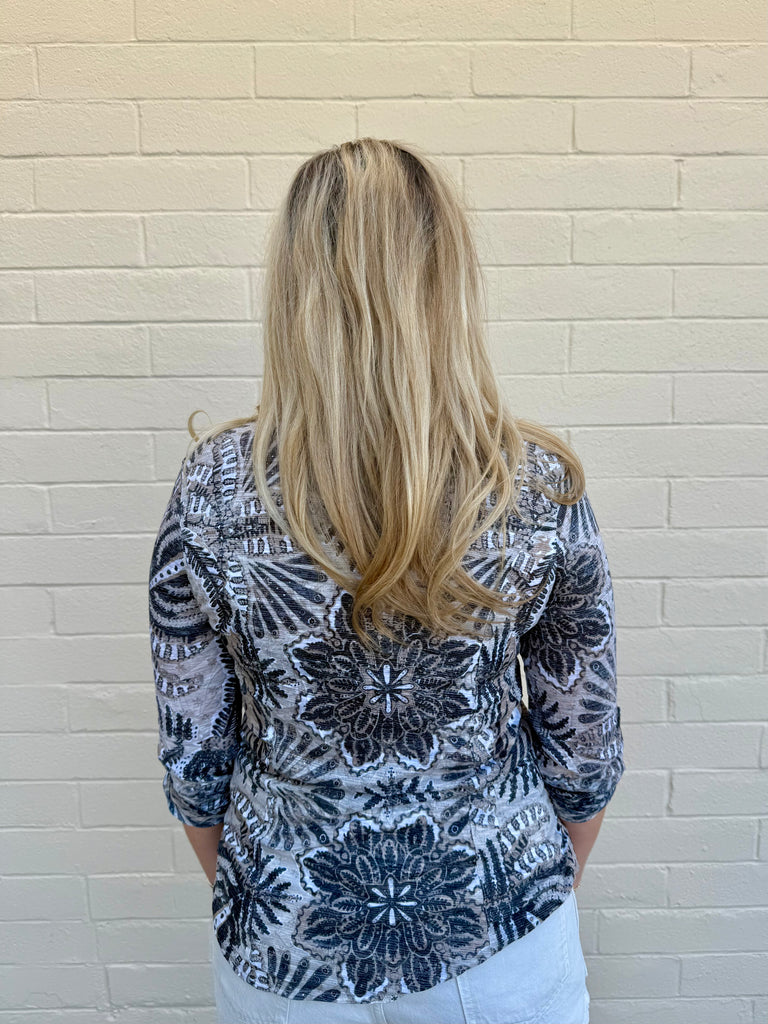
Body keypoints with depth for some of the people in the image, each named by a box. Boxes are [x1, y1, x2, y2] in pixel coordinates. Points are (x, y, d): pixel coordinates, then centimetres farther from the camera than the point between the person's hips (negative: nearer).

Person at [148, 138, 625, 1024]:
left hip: (288, 945, 1)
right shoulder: (541, 485, -19)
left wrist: (240, 888, 10)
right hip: (498, 935, 1)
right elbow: (584, 749, -9)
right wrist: (552, 884, 11)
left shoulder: (213, 487, -20)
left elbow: (192, 753, -9)